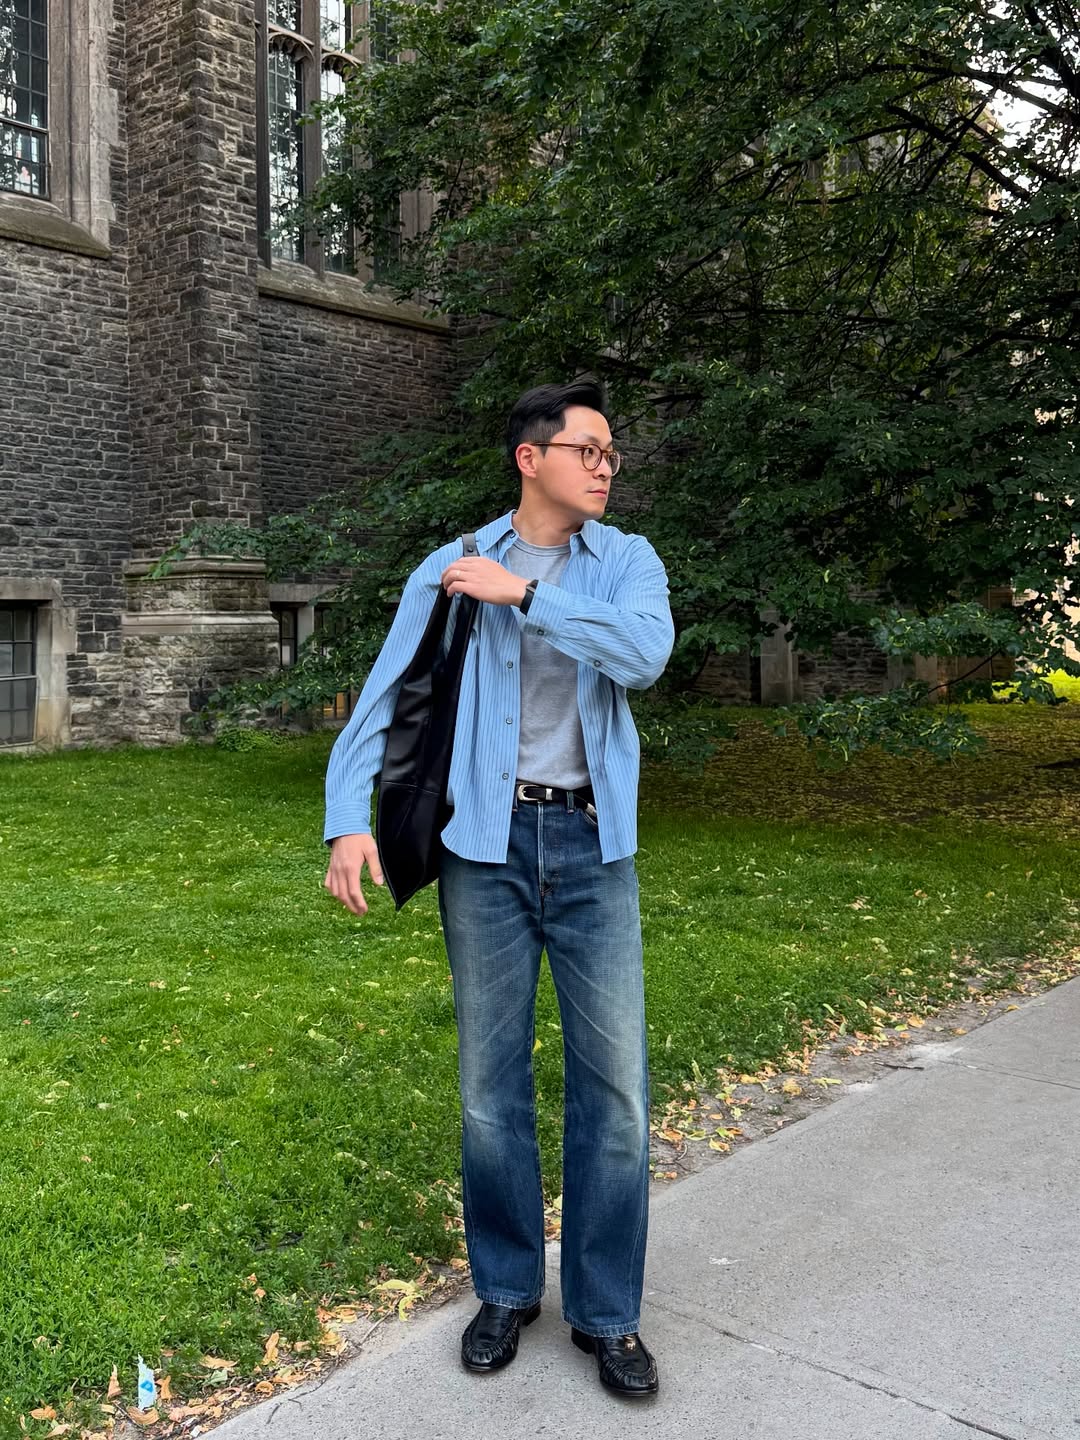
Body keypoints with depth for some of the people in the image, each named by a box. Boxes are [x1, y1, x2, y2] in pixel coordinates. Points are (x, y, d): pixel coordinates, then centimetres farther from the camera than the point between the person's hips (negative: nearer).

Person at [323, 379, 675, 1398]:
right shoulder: (450, 572, 4)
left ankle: (606, 1312, 21)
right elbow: (383, 700, 0)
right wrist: (351, 818, -13)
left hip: (591, 845, 1)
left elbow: (645, 652, -15)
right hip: (486, 844, 0)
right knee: (491, 1082, 10)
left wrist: (523, 593, -16)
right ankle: (505, 1290, 30)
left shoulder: (626, 561, 6)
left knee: (614, 1082, 2)